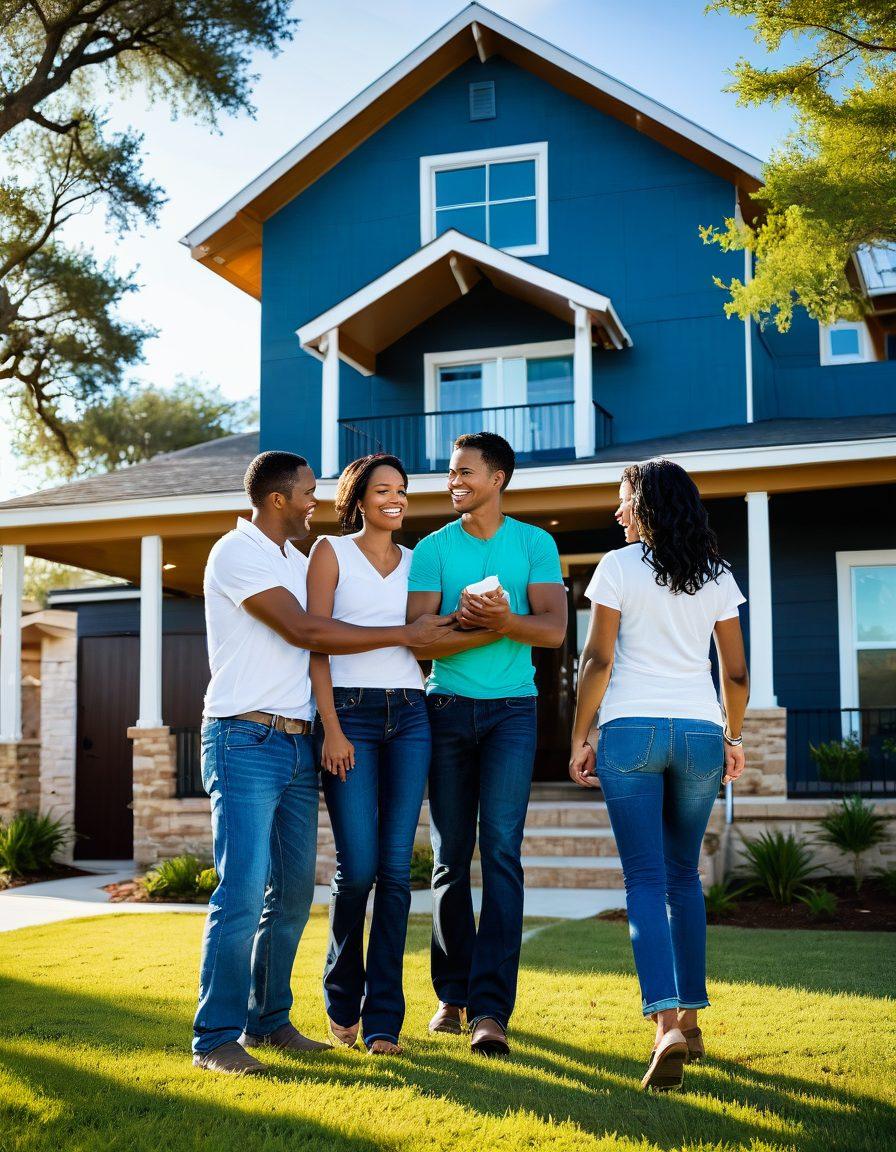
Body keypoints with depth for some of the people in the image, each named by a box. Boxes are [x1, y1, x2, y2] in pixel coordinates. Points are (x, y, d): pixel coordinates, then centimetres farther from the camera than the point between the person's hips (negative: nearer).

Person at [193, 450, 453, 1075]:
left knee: (294, 891, 8)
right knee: (243, 891, -11)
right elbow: (304, 631, -16)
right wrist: (404, 634, -12)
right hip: (246, 741, -8)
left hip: (298, 743, 8)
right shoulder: (237, 553, -8)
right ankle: (216, 1037, -4)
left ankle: (269, 1019, 19)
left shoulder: (298, 559, 18)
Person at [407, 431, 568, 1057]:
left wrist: (506, 621, -24)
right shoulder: (433, 549, 7)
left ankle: (491, 1008, -11)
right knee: (452, 856, 6)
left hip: (512, 708, -1)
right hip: (448, 707, 2)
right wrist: (466, 623, -22)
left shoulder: (535, 543, 5)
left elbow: (554, 628, -5)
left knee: (502, 851, -10)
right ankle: (454, 993, 19)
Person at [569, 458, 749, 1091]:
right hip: (699, 731, 4)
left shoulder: (619, 566, -2)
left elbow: (597, 660, -5)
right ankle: (690, 1019, 20)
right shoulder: (718, 575, 9)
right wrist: (733, 738, 22)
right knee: (684, 876, 16)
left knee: (646, 880, -5)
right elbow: (736, 672, 10)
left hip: (631, 730, -3)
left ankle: (668, 1023, -20)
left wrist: (580, 736, 3)